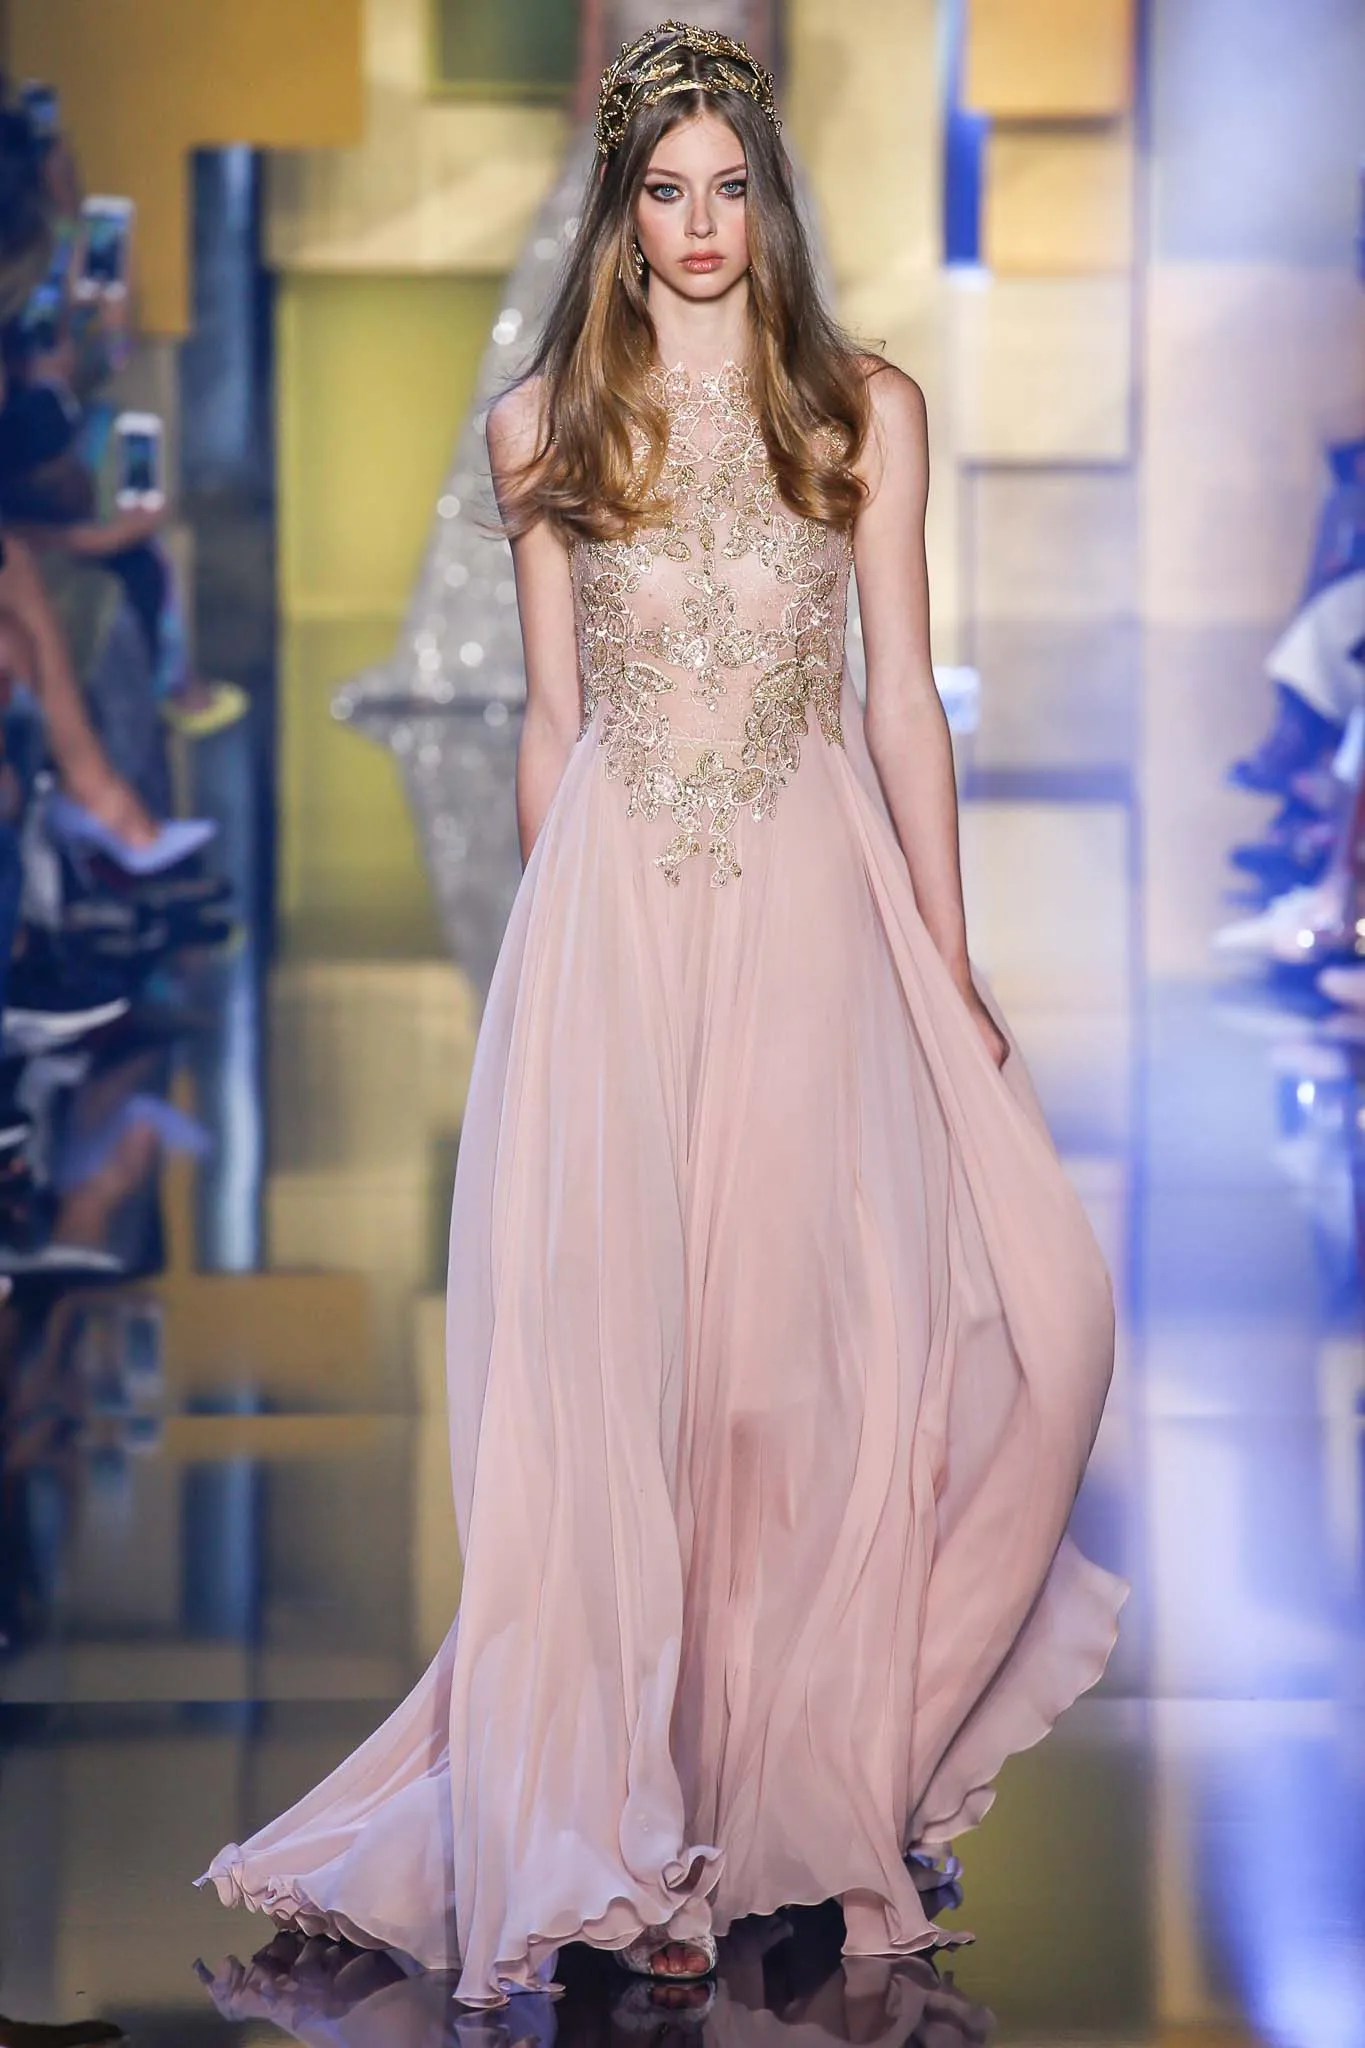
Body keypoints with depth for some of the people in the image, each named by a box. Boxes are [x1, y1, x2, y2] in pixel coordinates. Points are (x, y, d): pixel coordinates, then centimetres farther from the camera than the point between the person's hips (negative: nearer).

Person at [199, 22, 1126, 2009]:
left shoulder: (866, 408, 6)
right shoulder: (549, 425, 8)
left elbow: (904, 692, 6)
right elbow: (550, 719, 11)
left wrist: (950, 961, 4)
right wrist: (558, 939, 11)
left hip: (816, 902, 0)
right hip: (614, 911, 0)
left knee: (809, 1339, -4)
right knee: (614, 1343, -4)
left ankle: (804, 1777, 10)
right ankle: (629, 1827, 1)